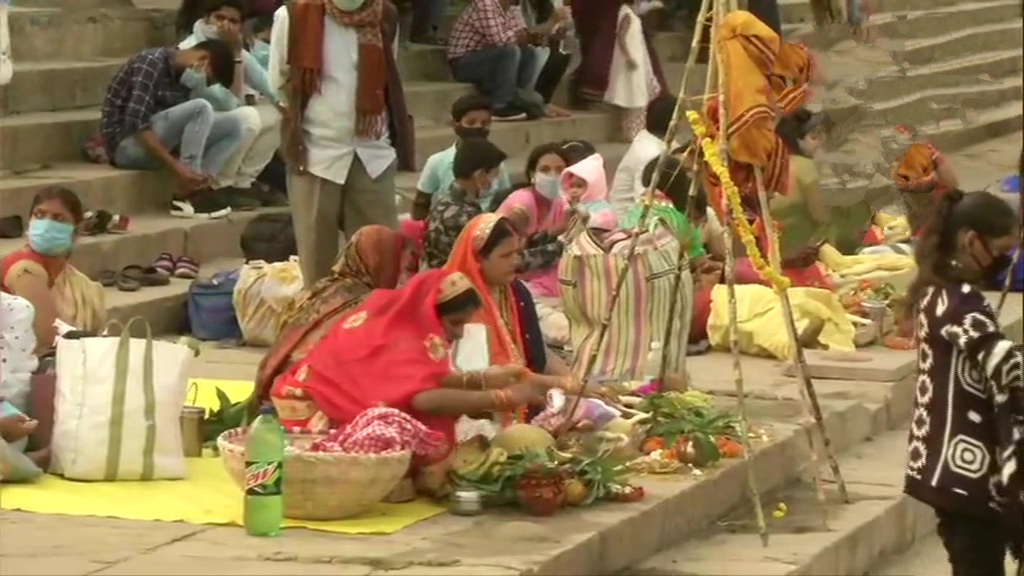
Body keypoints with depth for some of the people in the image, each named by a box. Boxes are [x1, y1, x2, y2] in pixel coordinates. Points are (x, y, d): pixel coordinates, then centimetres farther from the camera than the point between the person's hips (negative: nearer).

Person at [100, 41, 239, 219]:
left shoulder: (183, 72, 9)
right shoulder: (151, 63, -17)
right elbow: (136, 124, -25)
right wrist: (176, 166, -31)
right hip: (126, 144, -8)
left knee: (233, 126, -1)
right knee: (200, 109, -26)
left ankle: (199, 187, -14)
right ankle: (186, 196, -23)